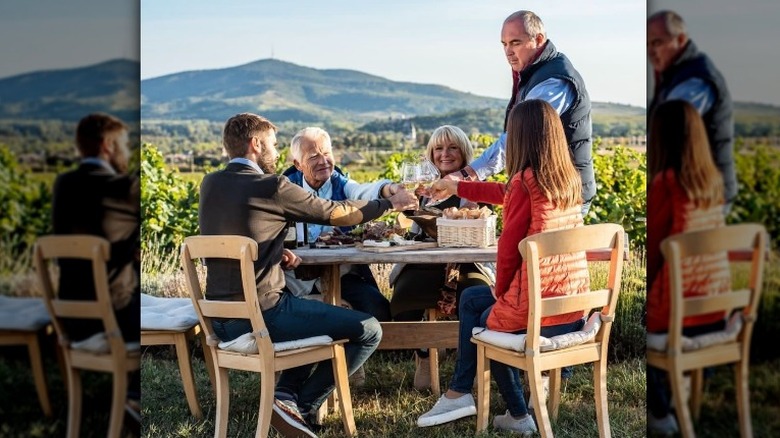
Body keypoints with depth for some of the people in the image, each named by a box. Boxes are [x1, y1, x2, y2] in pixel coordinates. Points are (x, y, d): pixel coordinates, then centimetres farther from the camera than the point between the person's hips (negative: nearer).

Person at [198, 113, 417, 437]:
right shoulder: (271, 187, -13)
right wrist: (390, 203, 12)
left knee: (317, 312, 32)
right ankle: (301, 406, 2)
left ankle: (286, 393, 15)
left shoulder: (210, 184, 8)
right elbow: (336, 213, -2)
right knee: (369, 331, -1)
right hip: (261, 315, -9)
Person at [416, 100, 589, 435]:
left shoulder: (524, 180, -15)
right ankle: (459, 393, 29)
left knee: (488, 322, 27)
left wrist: (501, 289, 7)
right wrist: (454, 187, 34)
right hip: (575, 305, 7)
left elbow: (510, 245, -12)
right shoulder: (569, 178, 9)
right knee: (471, 299, 26)